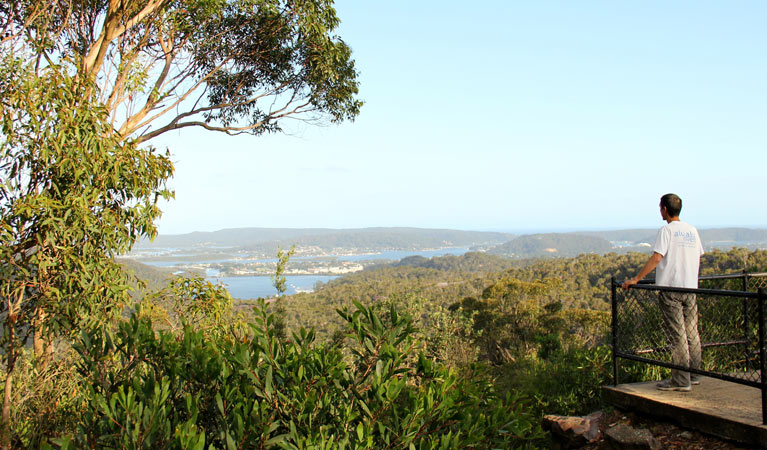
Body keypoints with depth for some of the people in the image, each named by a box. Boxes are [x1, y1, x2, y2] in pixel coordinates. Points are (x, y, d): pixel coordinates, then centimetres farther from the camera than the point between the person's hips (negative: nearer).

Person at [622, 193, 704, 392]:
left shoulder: (667, 230, -10)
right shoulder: (692, 230, 11)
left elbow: (656, 258, -18)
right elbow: (698, 258, 17)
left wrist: (636, 279, -15)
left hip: (670, 288, -7)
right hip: (690, 287, 7)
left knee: (677, 336, -5)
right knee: (692, 333, 13)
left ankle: (681, 381, -2)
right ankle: (693, 375, 21)